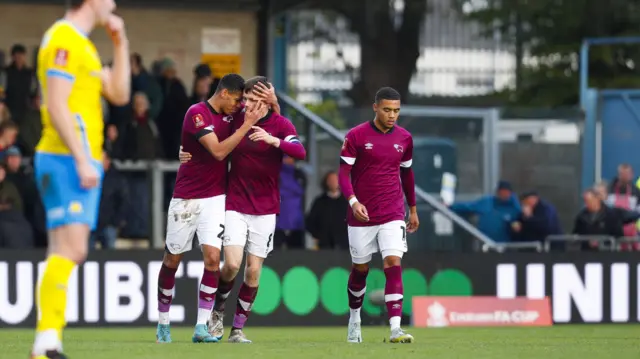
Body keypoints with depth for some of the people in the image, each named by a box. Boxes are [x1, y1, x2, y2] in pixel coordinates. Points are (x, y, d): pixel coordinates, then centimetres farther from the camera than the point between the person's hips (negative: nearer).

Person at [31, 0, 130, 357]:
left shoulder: (82, 44, 22)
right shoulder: (64, 40, -10)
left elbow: (119, 94, 20)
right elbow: (56, 105, -18)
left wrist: (121, 44, 15)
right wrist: (82, 160, -22)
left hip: (82, 162, 10)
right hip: (66, 159, -10)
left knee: (68, 252, 6)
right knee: (70, 248, -17)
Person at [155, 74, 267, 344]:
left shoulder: (230, 113, 4)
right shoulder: (197, 114, -14)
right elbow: (219, 151, -23)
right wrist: (247, 124, -23)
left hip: (215, 198, 4)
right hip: (186, 198, -4)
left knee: (212, 257, -12)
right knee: (172, 260, 5)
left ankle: (201, 327, -11)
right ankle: (163, 322, 21)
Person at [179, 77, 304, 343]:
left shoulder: (280, 124, -7)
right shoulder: (235, 119, -1)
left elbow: (300, 153, -24)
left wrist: (273, 140, -39)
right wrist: (188, 153, -1)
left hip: (265, 210, 0)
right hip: (235, 205, 0)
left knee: (253, 270, 0)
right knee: (232, 264, -14)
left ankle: (238, 328, 13)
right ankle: (218, 308, 14)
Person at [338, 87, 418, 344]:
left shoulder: (404, 138, 5)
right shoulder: (356, 136, -6)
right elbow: (344, 173, -7)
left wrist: (413, 209, 21)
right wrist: (353, 201, -22)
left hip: (393, 215, 1)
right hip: (361, 214, -1)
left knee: (393, 264, -14)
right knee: (360, 269, 11)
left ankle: (395, 328, -21)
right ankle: (354, 318, 37)